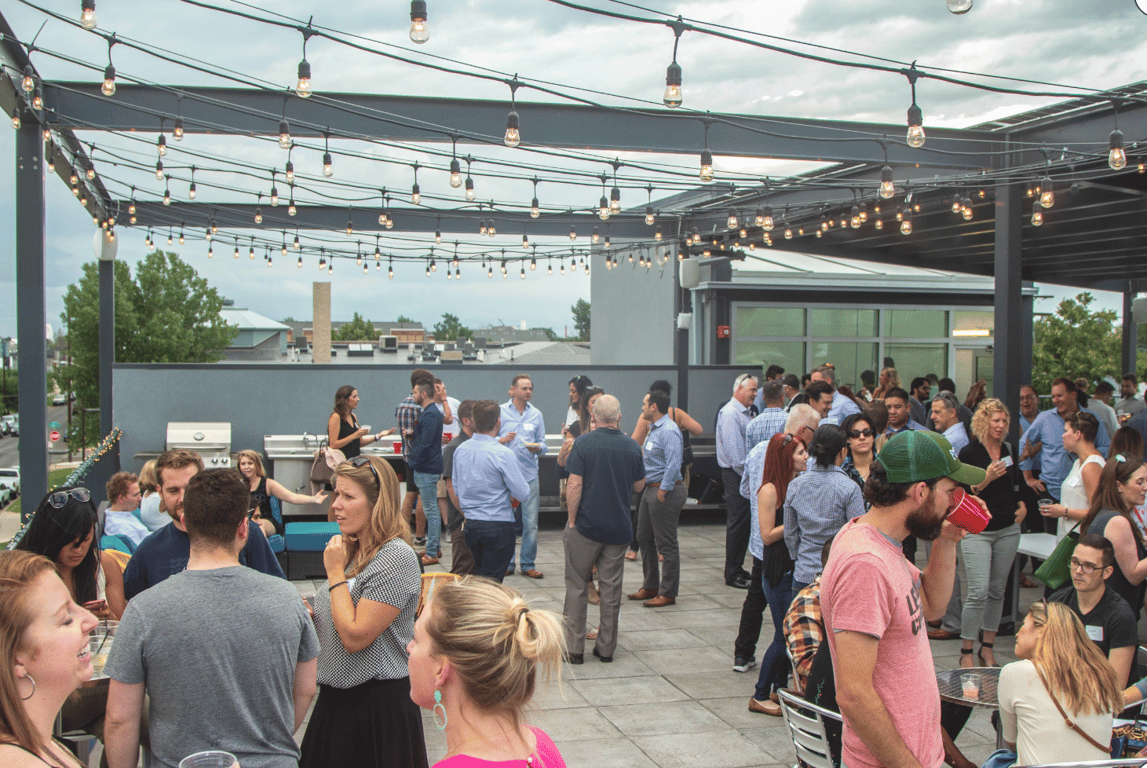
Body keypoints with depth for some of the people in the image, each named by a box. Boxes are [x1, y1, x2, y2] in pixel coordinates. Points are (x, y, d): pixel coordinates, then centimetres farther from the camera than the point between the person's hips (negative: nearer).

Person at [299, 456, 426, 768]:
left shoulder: (396, 557, -18)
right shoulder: (350, 550, 9)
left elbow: (355, 636, -22)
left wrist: (335, 573, -14)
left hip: (378, 706, -8)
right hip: (336, 698, 8)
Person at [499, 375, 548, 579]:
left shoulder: (536, 414, 13)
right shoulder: (500, 411, 5)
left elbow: (543, 443, 12)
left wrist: (538, 448, -10)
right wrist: (501, 440, -14)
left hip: (530, 475, 2)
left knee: (531, 523, 0)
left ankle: (528, 565, 11)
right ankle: (506, 563, 13)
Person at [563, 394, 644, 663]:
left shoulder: (583, 443, -10)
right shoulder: (632, 447, 0)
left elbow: (574, 485, -15)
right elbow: (638, 486, 10)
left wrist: (571, 520, -7)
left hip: (586, 525, -3)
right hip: (619, 527, 3)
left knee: (577, 587, 7)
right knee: (611, 588, 10)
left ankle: (574, 648, 8)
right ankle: (606, 648, 16)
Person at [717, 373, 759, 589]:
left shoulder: (745, 413, 16)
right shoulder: (730, 414, -15)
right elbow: (733, 450, -20)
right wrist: (745, 472, -18)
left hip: (745, 474, 10)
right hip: (735, 475, -10)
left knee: (744, 521, 14)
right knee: (737, 522, -5)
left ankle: (737, 568, 24)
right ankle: (732, 574, 1)